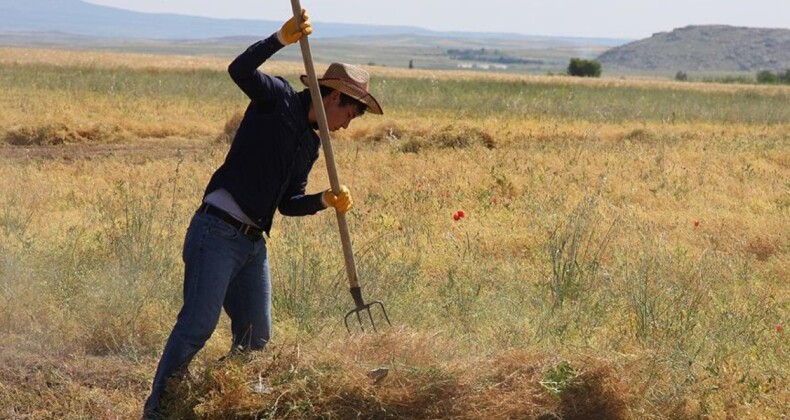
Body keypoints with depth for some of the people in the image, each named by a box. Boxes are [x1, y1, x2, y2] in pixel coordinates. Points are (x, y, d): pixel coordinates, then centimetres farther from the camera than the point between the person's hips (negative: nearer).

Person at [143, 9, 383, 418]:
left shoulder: (311, 143, 18)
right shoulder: (277, 99, -3)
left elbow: (288, 203, 17)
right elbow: (239, 70, -22)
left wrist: (326, 200, 0)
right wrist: (283, 38, -31)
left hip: (253, 242, 9)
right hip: (216, 232, -9)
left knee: (256, 337, 10)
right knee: (198, 325, -13)